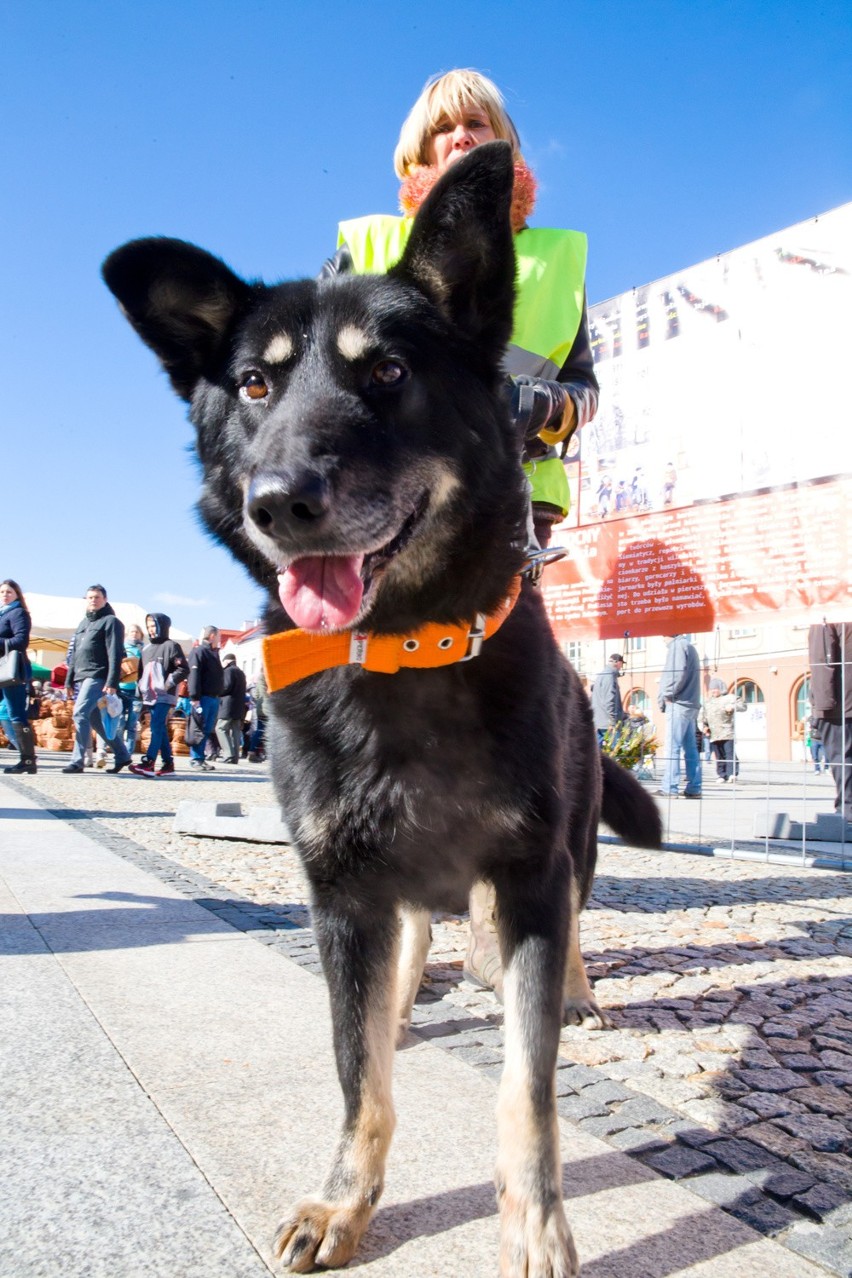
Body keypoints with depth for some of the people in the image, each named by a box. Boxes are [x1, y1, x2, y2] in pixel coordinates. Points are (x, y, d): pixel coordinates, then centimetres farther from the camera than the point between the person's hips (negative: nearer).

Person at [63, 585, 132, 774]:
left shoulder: (110, 622, -2)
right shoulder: (83, 623, 21)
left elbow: (115, 654, -11)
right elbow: (73, 654, 23)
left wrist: (112, 682, -19)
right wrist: (69, 680, 17)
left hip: (98, 677, -8)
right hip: (81, 678, 8)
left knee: (80, 713, -19)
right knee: (95, 719, 9)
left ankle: (77, 761, -17)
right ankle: (122, 755, 19)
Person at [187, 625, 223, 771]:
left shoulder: (214, 653, 21)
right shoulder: (198, 652, -6)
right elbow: (193, 675, -15)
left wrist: (218, 695, 16)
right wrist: (194, 697, -21)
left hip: (214, 698, 8)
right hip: (203, 697, -8)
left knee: (207, 730, 8)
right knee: (199, 730, -5)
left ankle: (200, 758, 13)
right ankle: (195, 759, -1)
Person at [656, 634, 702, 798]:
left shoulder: (677, 646, -7)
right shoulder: (689, 647, 22)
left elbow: (678, 673, -20)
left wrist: (667, 694, -9)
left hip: (678, 704, -9)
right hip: (691, 704, 9)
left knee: (672, 747, -9)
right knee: (690, 748, 8)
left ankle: (670, 788, -10)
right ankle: (694, 788, 9)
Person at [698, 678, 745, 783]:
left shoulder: (729, 698, 6)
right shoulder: (706, 703, 20)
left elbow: (742, 705, -1)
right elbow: (701, 718, 21)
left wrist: (733, 707, -18)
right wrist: (703, 727, 4)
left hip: (727, 733, -5)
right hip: (713, 735, 5)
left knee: (730, 753, -12)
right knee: (719, 756, 6)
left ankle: (732, 773, -14)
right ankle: (721, 776, 8)